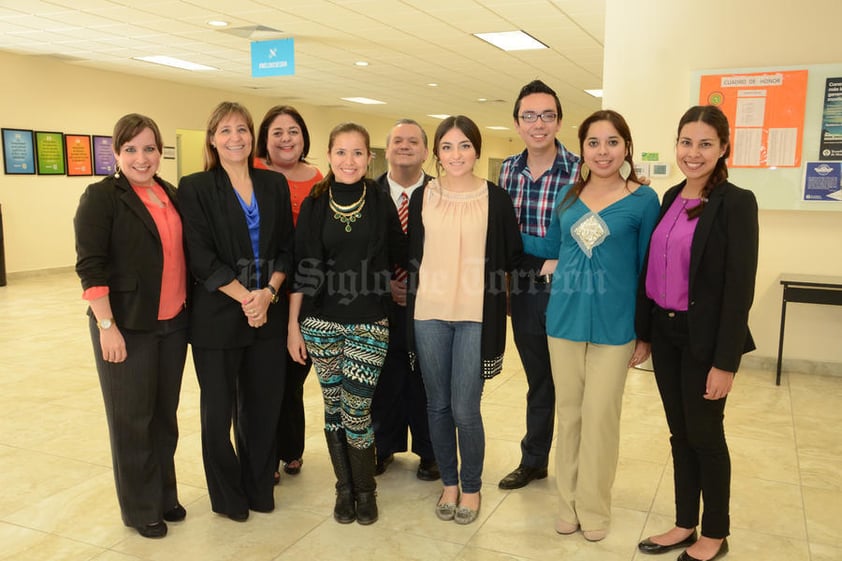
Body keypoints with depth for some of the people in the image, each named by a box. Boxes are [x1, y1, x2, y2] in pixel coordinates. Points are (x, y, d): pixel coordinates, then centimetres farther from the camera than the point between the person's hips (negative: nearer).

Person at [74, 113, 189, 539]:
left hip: (172, 324, 6)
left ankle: (165, 494, 31)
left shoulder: (172, 194, 10)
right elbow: (90, 265, -13)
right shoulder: (101, 196, -8)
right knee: (132, 418, 7)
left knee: (165, 413, 15)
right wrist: (106, 325, -19)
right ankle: (140, 508, 22)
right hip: (128, 326, -5)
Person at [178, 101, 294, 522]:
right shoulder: (195, 188, -3)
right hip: (218, 316, -3)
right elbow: (200, 257, -10)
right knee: (219, 409, 9)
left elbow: (286, 248, 5)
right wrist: (245, 297, -14)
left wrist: (268, 293, -10)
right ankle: (227, 495, 28)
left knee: (263, 405, 10)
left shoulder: (274, 184, 8)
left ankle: (259, 488, 30)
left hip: (269, 313, 3)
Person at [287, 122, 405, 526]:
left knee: (357, 409, -3)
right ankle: (344, 487, 27)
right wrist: (293, 324, 1)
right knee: (333, 406, 9)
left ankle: (365, 489, 20)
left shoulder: (381, 203, -1)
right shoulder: (314, 204, 0)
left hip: (369, 323, -1)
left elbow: (398, 259, 7)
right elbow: (301, 267, 1)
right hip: (321, 321, 1)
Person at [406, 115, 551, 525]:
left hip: (476, 315, -2)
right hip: (429, 314, 3)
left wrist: (549, 265, -11)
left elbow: (513, 257, 3)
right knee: (438, 404, 10)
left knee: (465, 410, -2)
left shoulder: (496, 198, 0)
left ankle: (471, 488, 22)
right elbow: (413, 256, 9)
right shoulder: (422, 197, 5)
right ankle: (448, 482, 30)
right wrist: (409, 304, 7)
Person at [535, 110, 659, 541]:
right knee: (568, 413, 12)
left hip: (614, 325, -3)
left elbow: (649, 269, -2)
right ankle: (567, 503, 28)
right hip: (564, 319, 3)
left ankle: (594, 507, 24)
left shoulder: (643, 200, -5)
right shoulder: (568, 195, 6)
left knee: (600, 416, 6)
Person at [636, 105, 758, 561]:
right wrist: (644, 332, 11)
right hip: (665, 332, 6)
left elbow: (740, 287, -15)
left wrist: (726, 361, -16)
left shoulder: (736, 202, -12)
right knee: (679, 433, 15)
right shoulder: (671, 198, 8)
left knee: (705, 435, 8)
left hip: (703, 336, -6)